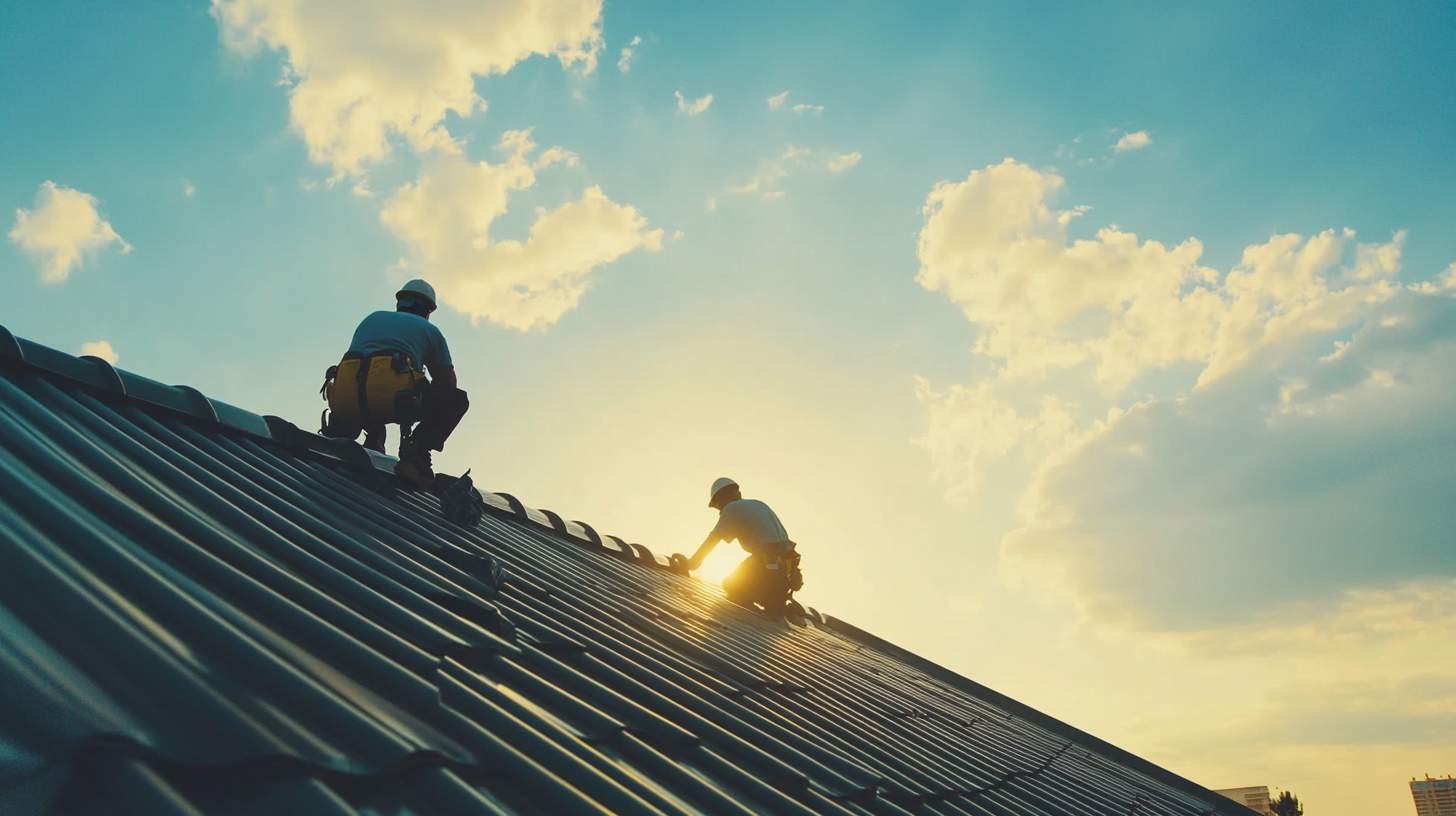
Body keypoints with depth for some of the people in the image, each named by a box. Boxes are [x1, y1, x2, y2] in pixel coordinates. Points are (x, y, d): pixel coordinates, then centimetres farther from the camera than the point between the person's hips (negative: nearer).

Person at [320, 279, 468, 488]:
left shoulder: (371, 318, 34)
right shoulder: (430, 330, 23)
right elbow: (448, 385, 21)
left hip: (346, 402, 6)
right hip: (394, 398, -6)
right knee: (457, 399, 13)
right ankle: (416, 450, -6)